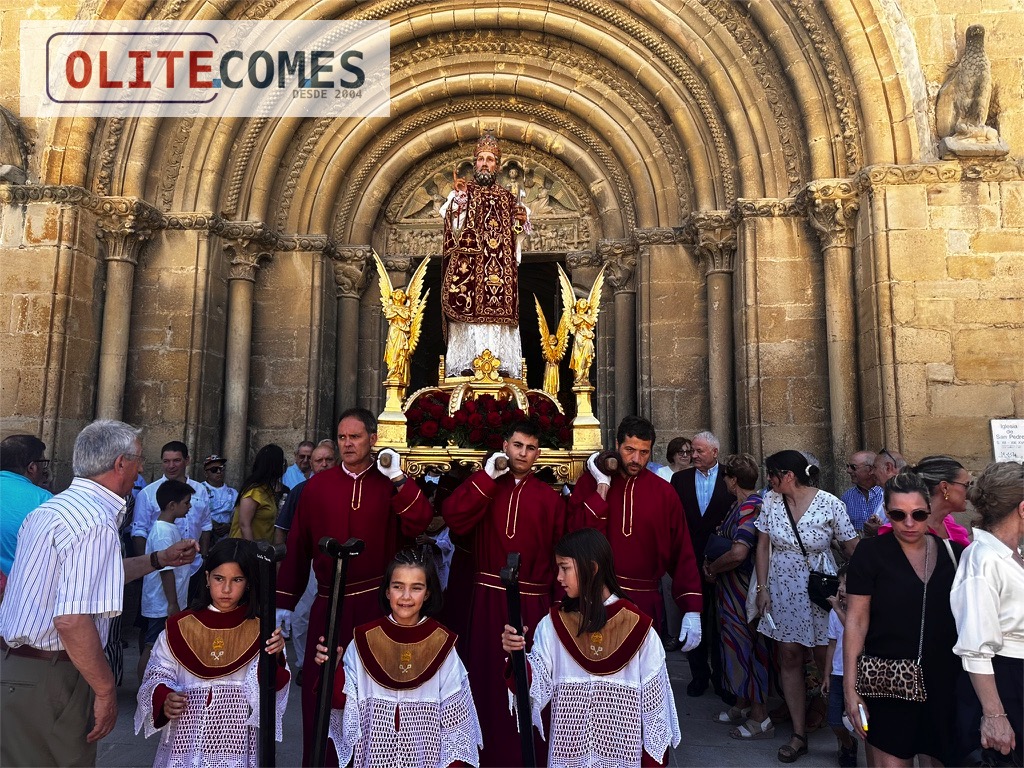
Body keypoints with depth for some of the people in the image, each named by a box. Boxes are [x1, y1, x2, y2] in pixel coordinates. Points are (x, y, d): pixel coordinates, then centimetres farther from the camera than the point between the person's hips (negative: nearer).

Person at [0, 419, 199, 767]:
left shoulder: (55, 506, 9)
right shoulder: (96, 521, -23)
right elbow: (72, 620, -29)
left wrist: (160, 559, 26)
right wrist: (106, 690, -18)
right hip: (44, 681, -9)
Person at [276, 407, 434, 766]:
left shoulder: (393, 484, 0)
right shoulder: (317, 485, 3)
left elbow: (419, 525, -16)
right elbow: (298, 546, 4)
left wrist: (398, 480, -24)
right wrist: (285, 601, 4)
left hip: (379, 602, -1)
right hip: (329, 603, 1)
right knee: (321, 689, 10)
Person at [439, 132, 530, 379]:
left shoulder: (508, 198, 19)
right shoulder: (461, 192, 11)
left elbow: (516, 237, 18)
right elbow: (455, 228, -3)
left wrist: (521, 220, -1)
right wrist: (459, 198, -14)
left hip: (501, 271, 3)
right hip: (469, 268, -2)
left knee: (498, 312, -5)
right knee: (468, 311, -11)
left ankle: (500, 364, -4)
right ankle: (466, 365, -11)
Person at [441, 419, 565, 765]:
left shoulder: (550, 498, 4)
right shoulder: (483, 487, 7)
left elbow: (560, 555, 3)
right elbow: (453, 518, -12)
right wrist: (487, 477, -14)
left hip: (532, 602, 0)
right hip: (487, 598, 1)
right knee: (485, 678, 10)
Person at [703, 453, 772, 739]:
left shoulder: (749, 508, -22)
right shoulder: (740, 505, 9)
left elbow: (738, 553, -33)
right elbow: (724, 541, 19)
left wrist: (712, 568, -17)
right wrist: (712, 563, 1)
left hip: (742, 589, -10)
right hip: (731, 589, 10)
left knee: (747, 645, 1)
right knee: (738, 643, 19)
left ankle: (760, 718, 13)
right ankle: (742, 706, 33)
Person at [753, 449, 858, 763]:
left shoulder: (830, 504, -13)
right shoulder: (771, 501, -2)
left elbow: (853, 547, -7)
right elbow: (762, 546, 3)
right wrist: (763, 588, 0)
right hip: (783, 590, 3)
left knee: (824, 659, 4)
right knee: (789, 658, 7)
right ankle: (799, 734, 18)